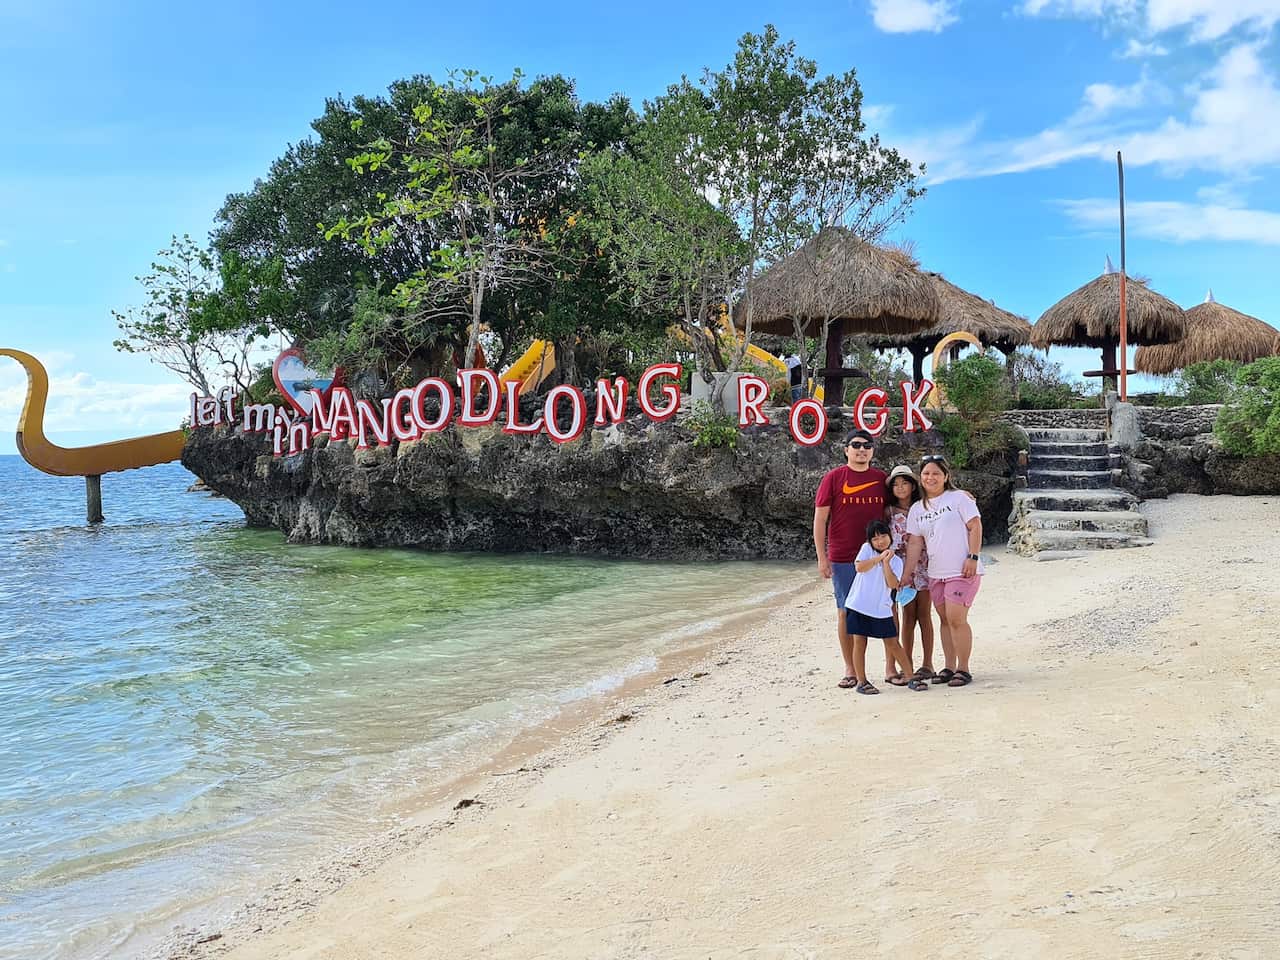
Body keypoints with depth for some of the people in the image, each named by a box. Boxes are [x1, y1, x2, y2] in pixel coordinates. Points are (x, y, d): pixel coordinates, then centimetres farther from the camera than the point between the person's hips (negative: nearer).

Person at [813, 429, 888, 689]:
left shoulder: (882, 479, 8)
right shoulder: (833, 478, 0)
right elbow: (820, 519, 0)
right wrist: (822, 557, -5)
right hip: (843, 559, -2)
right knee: (846, 612, 4)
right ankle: (850, 670, 13)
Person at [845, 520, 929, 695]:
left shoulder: (896, 560, 6)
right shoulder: (866, 548, 4)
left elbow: (893, 584, -9)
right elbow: (859, 567, -14)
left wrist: (886, 562, -14)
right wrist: (879, 557, -13)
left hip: (882, 609, 1)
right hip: (859, 606, -1)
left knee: (893, 644, 4)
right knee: (859, 643, 2)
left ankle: (910, 677, 11)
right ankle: (861, 681, 11)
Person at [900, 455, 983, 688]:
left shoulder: (959, 498, -3)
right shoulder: (917, 509, 12)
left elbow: (975, 527, -6)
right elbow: (915, 543, 10)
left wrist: (972, 557, -15)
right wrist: (907, 573, 5)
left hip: (962, 571, -6)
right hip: (936, 573, 6)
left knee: (956, 619, -10)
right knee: (945, 620, 10)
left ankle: (963, 669, 0)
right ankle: (949, 667, 17)